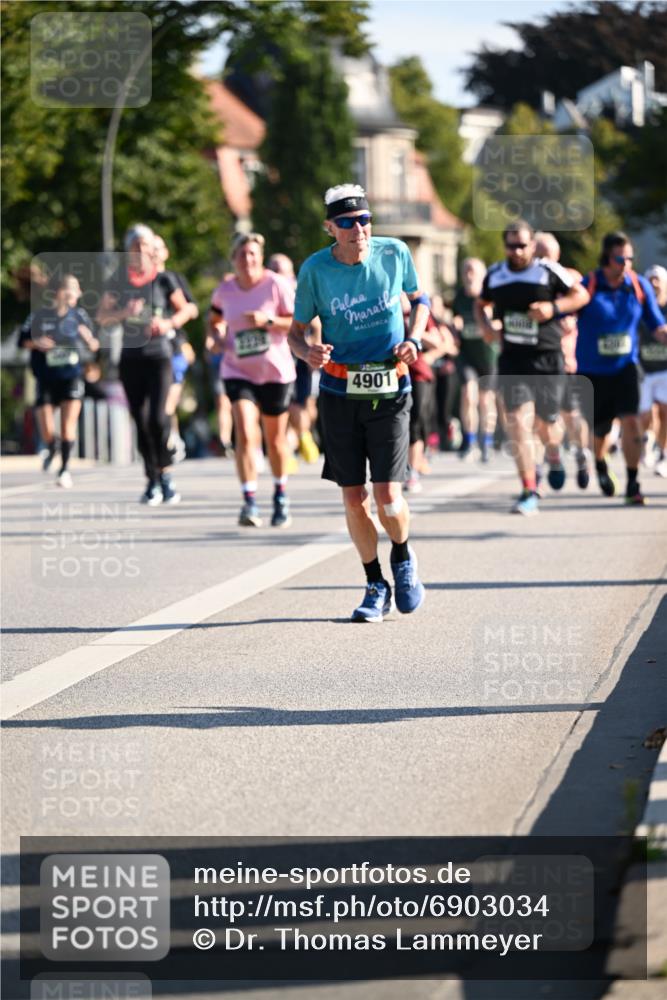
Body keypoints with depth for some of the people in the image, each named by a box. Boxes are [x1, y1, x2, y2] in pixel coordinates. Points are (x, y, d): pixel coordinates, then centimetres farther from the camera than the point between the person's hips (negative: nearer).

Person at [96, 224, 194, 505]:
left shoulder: (164, 279, 0)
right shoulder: (119, 281, 5)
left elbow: (185, 310, 8)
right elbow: (102, 317, 7)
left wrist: (168, 323, -11)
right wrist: (124, 313, -12)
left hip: (158, 355, -3)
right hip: (131, 356, 3)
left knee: (157, 417, -15)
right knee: (140, 420, 3)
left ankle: (165, 474, 3)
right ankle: (152, 481, 12)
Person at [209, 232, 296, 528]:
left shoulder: (276, 285, -9)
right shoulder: (224, 290, 0)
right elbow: (214, 321, 18)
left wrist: (268, 320, -24)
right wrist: (219, 338, -3)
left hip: (276, 371, -1)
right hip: (238, 372, 1)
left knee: (275, 438, 11)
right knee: (245, 435, -16)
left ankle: (280, 496, 34)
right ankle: (250, 503, -18)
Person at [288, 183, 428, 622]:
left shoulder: (394, 253, -4)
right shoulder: (315, 270, -7)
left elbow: (420, 299, 14)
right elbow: (296, 331, 2)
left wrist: (413, 339, -5)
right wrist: (308, 351, -21)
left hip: (390, 391, -1)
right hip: (339, 393, 1)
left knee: (388, 498, -9)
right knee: (354, 498, 2)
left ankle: (403, 558, 23)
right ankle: (376, 586, 21)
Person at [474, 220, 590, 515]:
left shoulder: (549, 271, -5)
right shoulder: (494, 275, 7)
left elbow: (581, 295, 2)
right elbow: (480, 304, 24)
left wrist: (553, 307, -14)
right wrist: (485, 325, 3)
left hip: (547, 359, -2)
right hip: (512, 360, 2)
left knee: (546, 424, 8)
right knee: (518, 423, -11)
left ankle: (554, 456, 45)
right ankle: (529, 491, -7)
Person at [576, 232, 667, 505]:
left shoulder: (640, 286, -3)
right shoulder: (586, 287, -12)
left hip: (625, 367, 1)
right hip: (592, 371, -1)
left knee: (630, 421, -18)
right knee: (599, 431, 10)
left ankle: (633, 484, -8)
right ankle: (600, 466, 44)